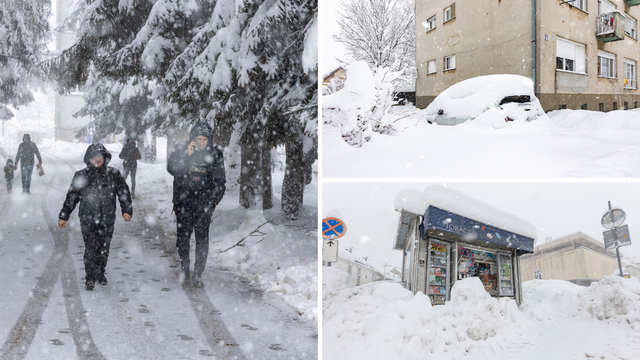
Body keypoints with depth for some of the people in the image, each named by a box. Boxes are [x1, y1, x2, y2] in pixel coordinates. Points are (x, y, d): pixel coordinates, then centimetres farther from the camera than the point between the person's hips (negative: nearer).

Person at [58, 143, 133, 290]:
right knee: (91, 249, -7)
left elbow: (123, 192, 3)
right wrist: (63, 216, 9)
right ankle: (90, 278, 5)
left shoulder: (113, 174, 2)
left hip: (107, 220, 1)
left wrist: (127, 210, -10)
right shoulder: (81, 176, 2)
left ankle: (100, 273, 31)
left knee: (104, 249, 10)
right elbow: (71, 197, 9)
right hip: (88, 219, -1)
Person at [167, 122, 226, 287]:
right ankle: (184, 267, 34)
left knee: (202, 240, -1)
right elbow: (171, 169, -14)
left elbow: (220, 181, 7)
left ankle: (198, 274, 9)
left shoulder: (215, 154, -1)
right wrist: (186, 155, -24)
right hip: (183, 204, 1)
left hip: (204, 206, -1)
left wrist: (214, 201, 1)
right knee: (183, 238, 12)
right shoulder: (180, 149, -1)